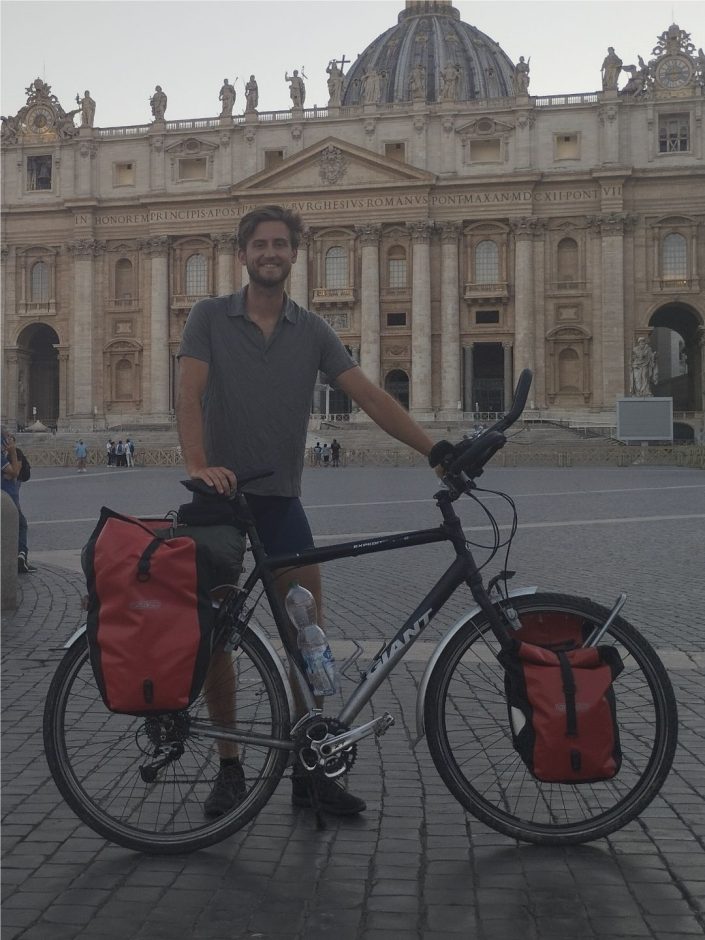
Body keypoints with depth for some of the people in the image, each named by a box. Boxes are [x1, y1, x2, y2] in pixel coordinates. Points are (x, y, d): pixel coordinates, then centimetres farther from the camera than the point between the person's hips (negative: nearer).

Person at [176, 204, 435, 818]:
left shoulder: (312, 331, 5)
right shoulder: (210, 318, -1)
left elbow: (370, 397, -2)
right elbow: (190, 396, -12)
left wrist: (436, 450, -12)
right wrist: (198, 464, -30)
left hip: (281, 499, 2)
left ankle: (308, 771, 11)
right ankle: (229, 768, 18)